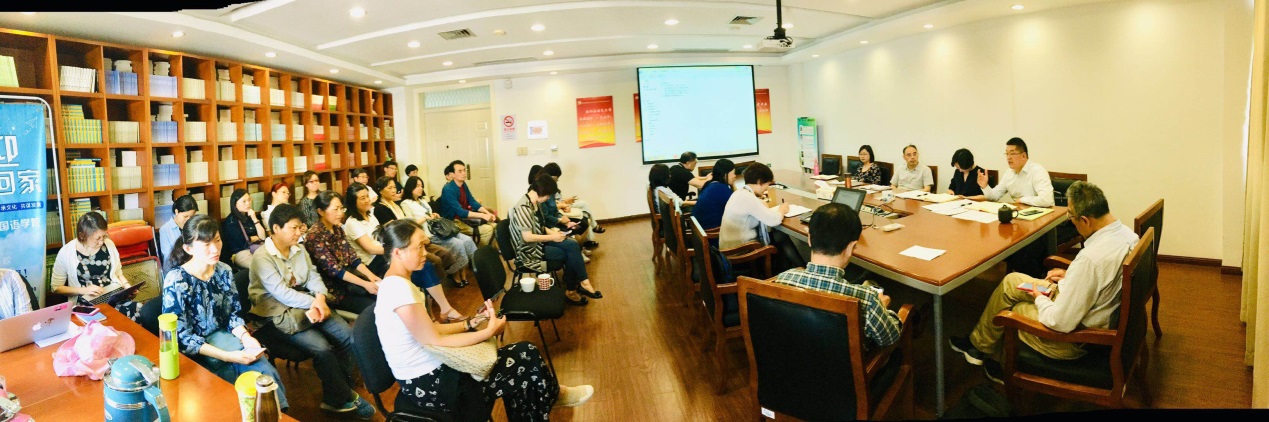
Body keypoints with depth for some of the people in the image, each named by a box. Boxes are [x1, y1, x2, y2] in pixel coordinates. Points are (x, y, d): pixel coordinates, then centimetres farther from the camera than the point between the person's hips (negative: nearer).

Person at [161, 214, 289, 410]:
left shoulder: (224, 271, -1)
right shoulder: (176, 281, -16)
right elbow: (182, 338, -17)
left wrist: (245, 337, -14)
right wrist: (228, 356, -25)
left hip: (223, 337, 4)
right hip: (194, 353, -4)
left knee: (267, 372, -18)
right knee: (256, 374, -22)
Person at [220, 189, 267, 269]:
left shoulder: (251, 215, 17)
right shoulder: (231, 221, -1)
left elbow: (263, 237, 5)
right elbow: (242, 242, -8)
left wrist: (255, 219, -1)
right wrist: (256, 238, 10)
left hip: (257, 249, 6)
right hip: (240, 252, -5)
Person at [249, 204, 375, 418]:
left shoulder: (299, 249, 10)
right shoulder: (261, 257, -13)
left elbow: (313, 276, 5)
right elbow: (280, 292, -21)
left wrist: (320, 298, -16)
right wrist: (313, 303, -22)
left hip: (308, 305, 7)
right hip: (281, 314, -7)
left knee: (347, 334, -12)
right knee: (322, 348, -25)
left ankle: (339, 391, 3)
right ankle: (342, 398, -6)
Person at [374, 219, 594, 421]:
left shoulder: (398, 283, 6)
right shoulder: (398, 288, -24)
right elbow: (435, 341, -21)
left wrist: (471, 323, 0)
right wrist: (488, 332, -15)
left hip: (430, 372, 9)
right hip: (427, 386, -9)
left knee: (523, 354, 8)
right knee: (527, 359, -2)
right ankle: (552, 394, 26)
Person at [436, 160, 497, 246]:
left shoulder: (463, 185, 5)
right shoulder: (448, 189, -20)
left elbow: (473, 203, 10)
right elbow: (460, 212, -25)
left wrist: (487, 213, -6)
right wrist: (482, 215, -27)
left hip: (465, 218, 8)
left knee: (493, 225, 0)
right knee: (487, 229, -21)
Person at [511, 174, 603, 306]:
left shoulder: (536, 203, 5)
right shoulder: (523, 208, -24)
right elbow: (527, 237, -26)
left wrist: (550, 231, 0)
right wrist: (551, 237, -18)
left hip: (540, 242, 8)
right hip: (530, 250, -8)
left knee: (573, 245, -13)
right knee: (571, 254, -13)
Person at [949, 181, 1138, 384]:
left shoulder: (1090, 257, -37)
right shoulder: (1126, 232, -8)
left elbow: (1061, 323, -30)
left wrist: (1039, 299, -12)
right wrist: (1070, 275, 7)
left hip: (1075, 335, -9)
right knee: (1011, 281, 17)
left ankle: (980, 346, 43)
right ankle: (978, 343, 31)